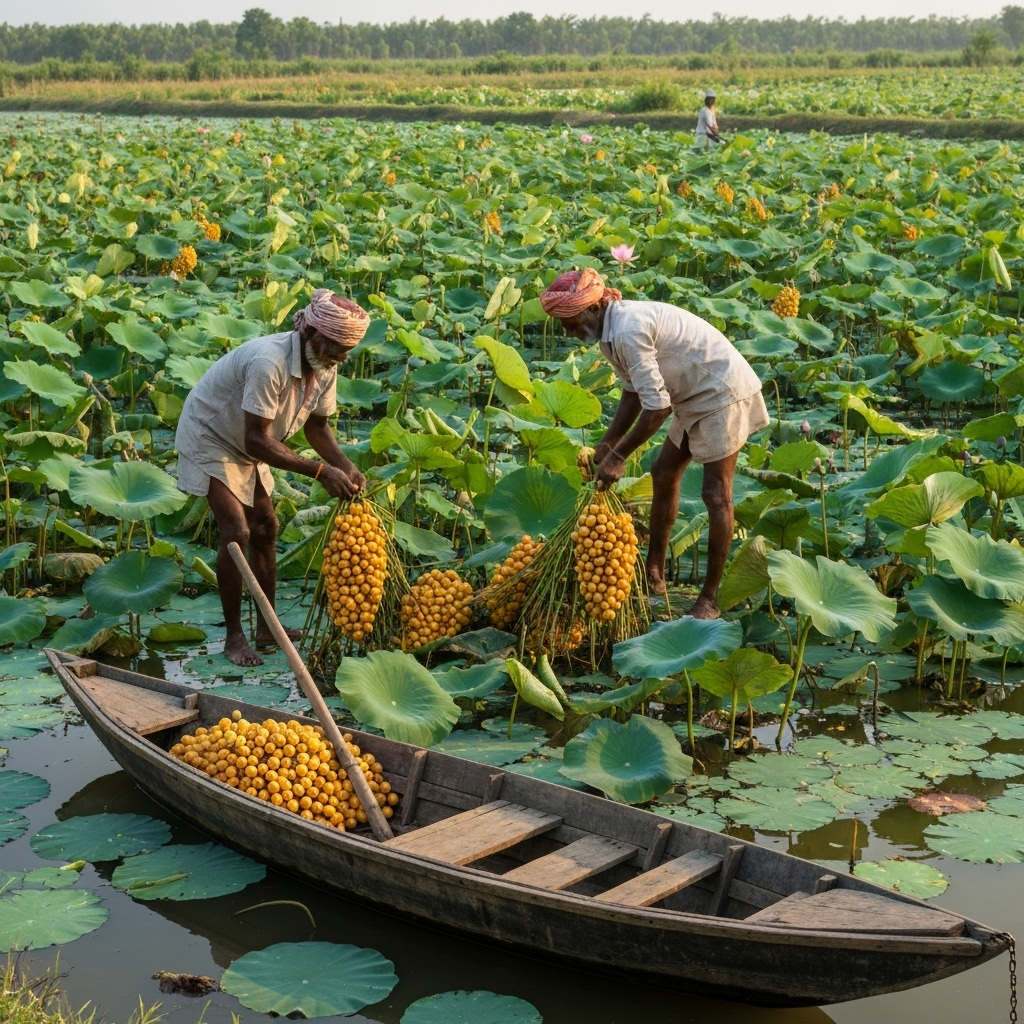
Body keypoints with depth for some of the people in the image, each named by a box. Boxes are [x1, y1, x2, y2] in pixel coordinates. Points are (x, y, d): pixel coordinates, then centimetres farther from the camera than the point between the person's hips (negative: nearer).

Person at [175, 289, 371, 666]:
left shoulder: (325, 367, -12)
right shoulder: (270, 363, -37)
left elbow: (317, 425, 0)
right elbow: (257, 440, -37)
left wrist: (346, 467, -17)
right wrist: (320, 472, -38)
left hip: (247, 445, 9)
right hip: (210, 438, -8)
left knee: (265, 529, 9)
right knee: (236, 533, -15)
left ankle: (266, 627, 20)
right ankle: (234, 637, -3)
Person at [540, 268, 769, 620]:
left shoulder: (629, 330, -28)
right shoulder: (614, 328, 3)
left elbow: (657, 406, -27)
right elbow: (633, 392, 10)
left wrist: (618, 456, -19)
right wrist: (605, 446, 4)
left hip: (724, 393, -11)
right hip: (697, 396, 11)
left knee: (716, 494, -6)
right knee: (664, 474, 16)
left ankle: (709, 600, 1)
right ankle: (654, 572, 27)